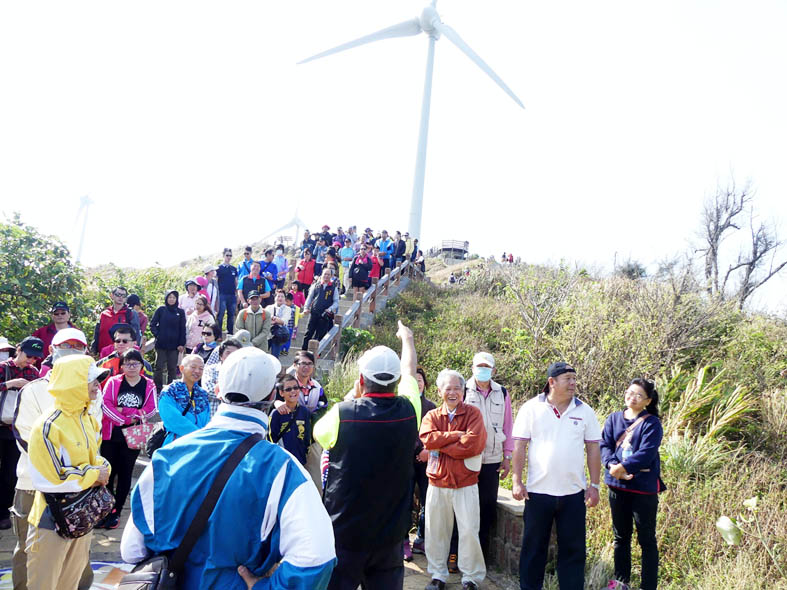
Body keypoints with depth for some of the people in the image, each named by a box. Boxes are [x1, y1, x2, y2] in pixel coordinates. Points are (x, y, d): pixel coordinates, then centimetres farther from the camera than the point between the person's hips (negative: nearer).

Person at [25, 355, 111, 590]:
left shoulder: (89, 421, 5)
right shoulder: (48, 427, -21)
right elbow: (48, 480, -23)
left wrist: (102, 470, -7)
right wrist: (93, 475, -17)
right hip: (52, 519, -7)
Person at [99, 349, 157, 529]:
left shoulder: (149, 385, 1)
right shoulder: (113, 382, 1)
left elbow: (150, 410, -8)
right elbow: (105, 404, -12)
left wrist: (123, 410, -15)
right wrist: (126, 420, -22)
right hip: (111, 435, 0)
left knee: (125, 474, 7)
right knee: (108, 472, 5)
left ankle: (116, 512, 18)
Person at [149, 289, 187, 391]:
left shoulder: (180, 312, 6)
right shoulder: (161, 310, 4)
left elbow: (183, 329, 6)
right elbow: (152, 324, 6)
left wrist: (182, 344, 0)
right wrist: (156, 334, -10)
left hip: (174, 345, 1)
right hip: (161, 344, -1)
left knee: (172, 368, 6)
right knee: (159, 367, 1)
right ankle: (157, 388, 7)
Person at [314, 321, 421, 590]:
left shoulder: (342, 414, -18)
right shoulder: (408, 412, -10)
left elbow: (318, 432, 6)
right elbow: (409, 373, 11)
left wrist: (353, 397, 12)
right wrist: (407, 339, 30)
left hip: (343, 533, -2)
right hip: (389, 537, 2)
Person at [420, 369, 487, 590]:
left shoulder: (473, 413, -4)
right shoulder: (432, 416, 5)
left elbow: (473, 444, -18)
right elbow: (427, 438, -14)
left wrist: (440, 445, -12)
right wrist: (455, 435, -17)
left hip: (465, 483, -3)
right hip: (437, 482, 3)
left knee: (468, 531, 1)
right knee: (436, 530, 11)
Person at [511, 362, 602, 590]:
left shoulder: (584, 411, 3)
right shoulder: (531, 408, -3)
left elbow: (593, 449, 6)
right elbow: (519, 446, -3)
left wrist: (594, 485, 2)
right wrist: (517, 481, -7)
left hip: (574, 492, 2)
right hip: (538, 491, -1)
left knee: (573, 548, 9)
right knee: (534, 547, 10)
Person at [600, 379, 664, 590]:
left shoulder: (651, 423, -7)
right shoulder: (614, 419, 7)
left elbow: (646, 454, -18)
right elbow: (605, 445, -2)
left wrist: (623, 467, -23)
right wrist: (612, 465, -19)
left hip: (644, 487, -5)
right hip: (617, 485, 5)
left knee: (647, 539, 5)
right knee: (621, 537, 17)